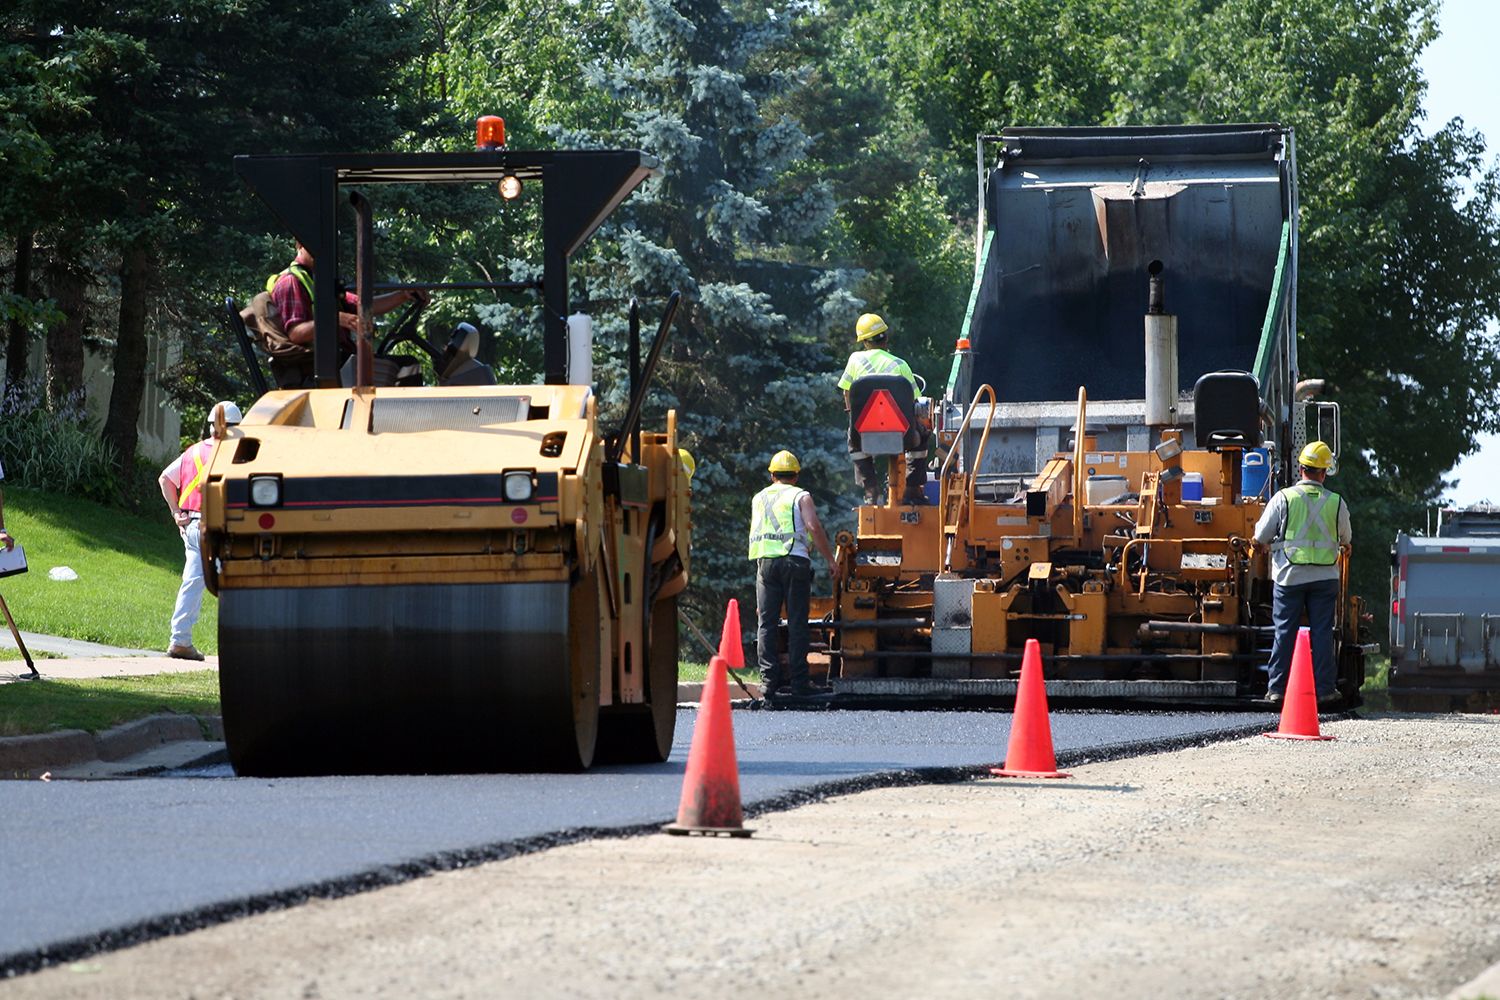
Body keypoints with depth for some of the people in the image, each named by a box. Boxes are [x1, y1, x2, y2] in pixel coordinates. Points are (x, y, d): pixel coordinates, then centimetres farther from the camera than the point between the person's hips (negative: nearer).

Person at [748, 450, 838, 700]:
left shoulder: (759, 499, 19)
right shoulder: (800, 497, 5)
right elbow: (814, 527, -9)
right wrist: (830, 560, -6)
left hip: (764, 561, 3)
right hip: (794, 560, -3)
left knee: (766, 623, 3)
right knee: (797, 623, -2)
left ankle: (768, 679, -4)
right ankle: (799, 680, -5)